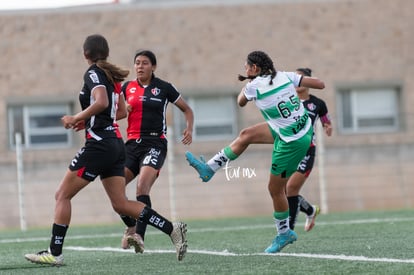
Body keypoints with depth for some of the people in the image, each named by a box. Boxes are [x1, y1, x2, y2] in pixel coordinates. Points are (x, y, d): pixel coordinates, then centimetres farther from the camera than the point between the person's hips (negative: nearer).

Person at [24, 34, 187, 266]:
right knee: (121, 204, 7)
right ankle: (173, 229, -3)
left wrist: (76, 118, -16)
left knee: (63, 195, -1)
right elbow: (122, 111, 23)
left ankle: (55, 253, -4)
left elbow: (101, 102, -27)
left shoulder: (93, 73, -10)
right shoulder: (112, 76, 15)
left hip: (99, 144, -8)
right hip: (116, 143, 8)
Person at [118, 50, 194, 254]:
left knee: (142, 187, -25)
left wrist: (189, 129, -4)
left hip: (155, 143, -4)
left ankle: (139, 236, -32)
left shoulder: (163, 88, 3)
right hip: (132, 143, 4)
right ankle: (131, 227, 16)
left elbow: (186, 109, 13)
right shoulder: (127, 87, 11)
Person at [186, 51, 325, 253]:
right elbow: (320, 84, -3)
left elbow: (241, 102, 10)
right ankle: (209, 168, 25)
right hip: (306, 128, 8)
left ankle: (284, 233, 25)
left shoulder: (254, 86, -14)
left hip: (292, 143, -8)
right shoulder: (286, 76, -3)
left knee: (275, 188, 9)